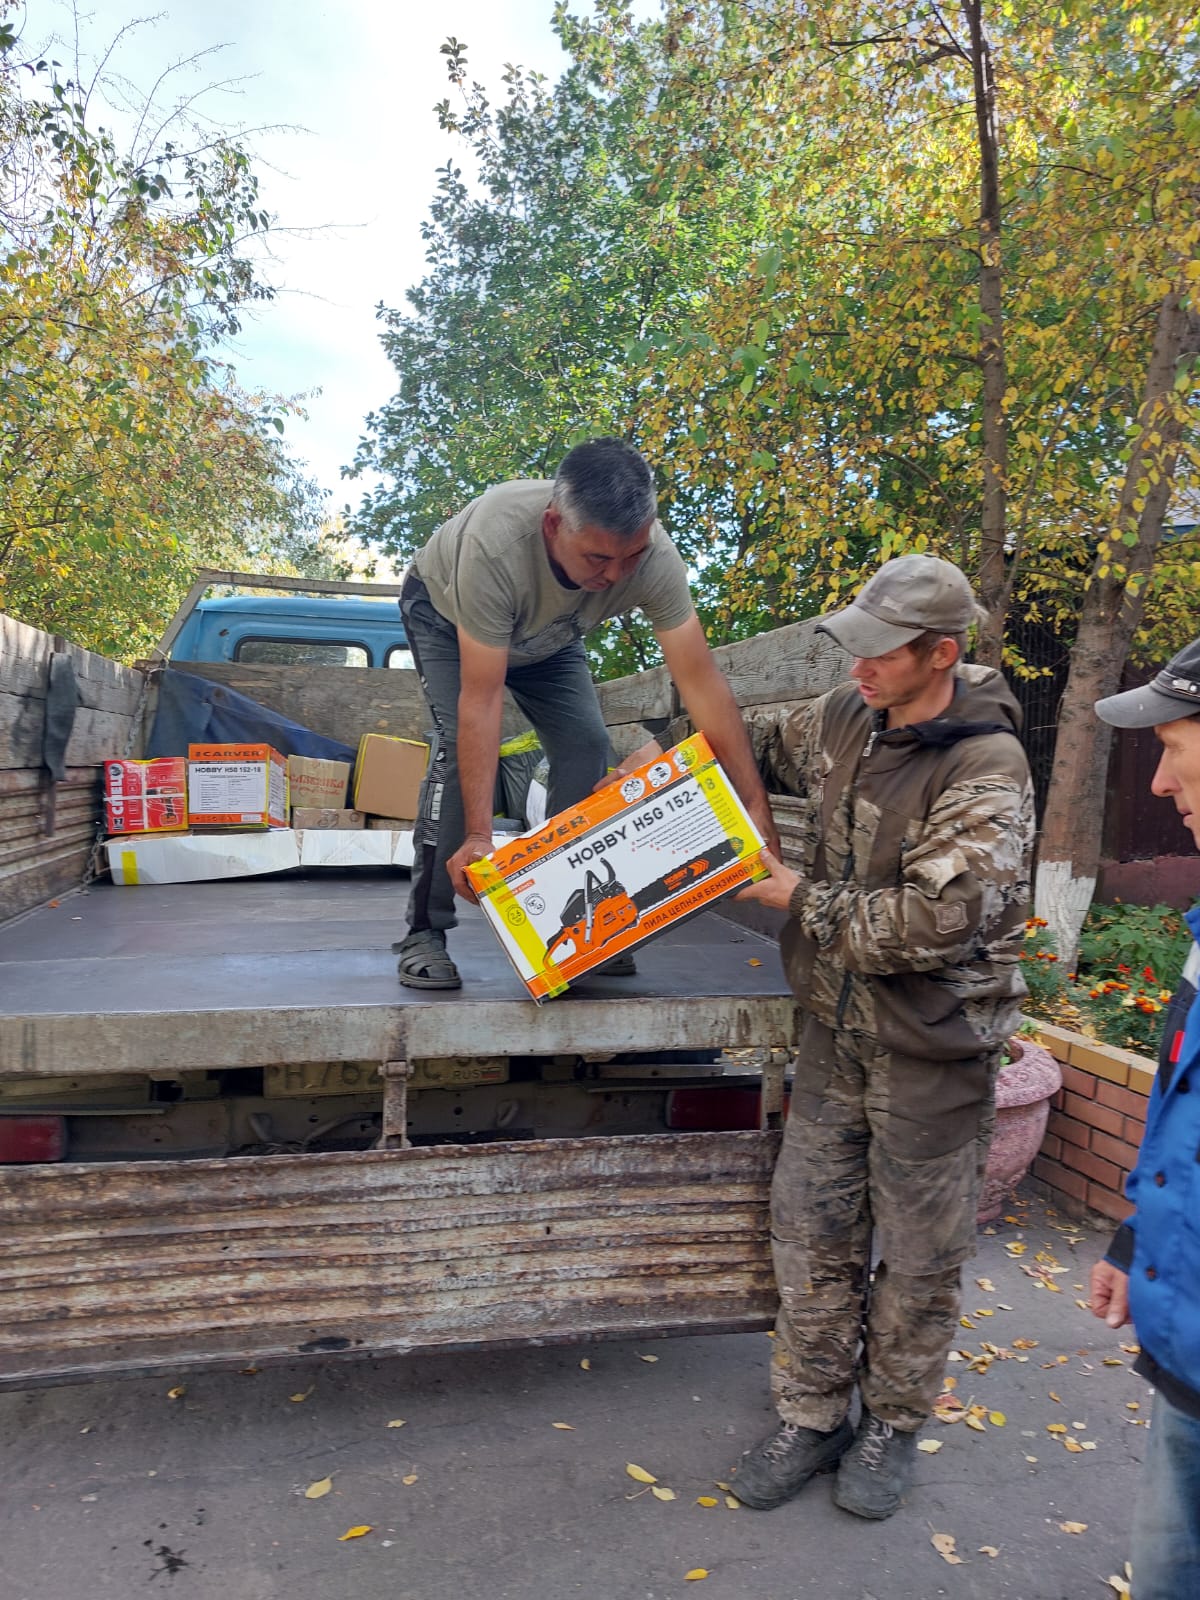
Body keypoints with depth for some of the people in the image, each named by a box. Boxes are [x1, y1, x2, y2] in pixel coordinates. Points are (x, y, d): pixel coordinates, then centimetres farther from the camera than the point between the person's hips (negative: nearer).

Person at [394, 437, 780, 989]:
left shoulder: (653, 556, -35)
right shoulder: (494, 545, -45)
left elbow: (702, 683, -34)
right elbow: (481, 701, -42)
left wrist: (756, 809, -37)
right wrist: (478, 836, -41)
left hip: (546, 632, 4)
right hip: (444, 611, -3)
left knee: (587, 750, -12)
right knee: (459, 746, -23)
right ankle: (424, 934, -12)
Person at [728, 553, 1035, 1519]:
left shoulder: (987, 774, -22)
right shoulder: (845, 720, -1)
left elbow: (930, 924, -28)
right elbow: (767, 745, 22)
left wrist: (802, 898, -17)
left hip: (933, 1049, -6)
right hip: (837, 1027, 6)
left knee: (919, 1251, 12)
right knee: (811, 1229, 13)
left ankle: (894, 1425, 35)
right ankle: (811, 1417, 32)